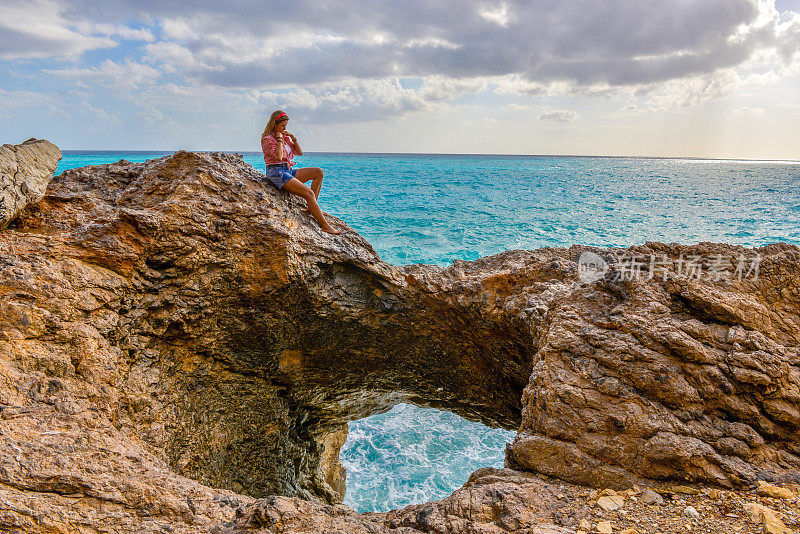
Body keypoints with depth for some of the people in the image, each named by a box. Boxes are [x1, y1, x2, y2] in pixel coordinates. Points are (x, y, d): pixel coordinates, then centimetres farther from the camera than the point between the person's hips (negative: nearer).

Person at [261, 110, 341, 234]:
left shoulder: (285, 136, 18)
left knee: (318, 172, -4)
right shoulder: (267, 139, -6)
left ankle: (311, 207, -9)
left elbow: (299, 152, 15)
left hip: (288, 171, 9)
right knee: (308, 193, -23)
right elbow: (278, 157, -23)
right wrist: (279, 139, -11)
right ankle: (324, 225, -24)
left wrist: (293, 138, 4)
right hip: (276, 172, -9)